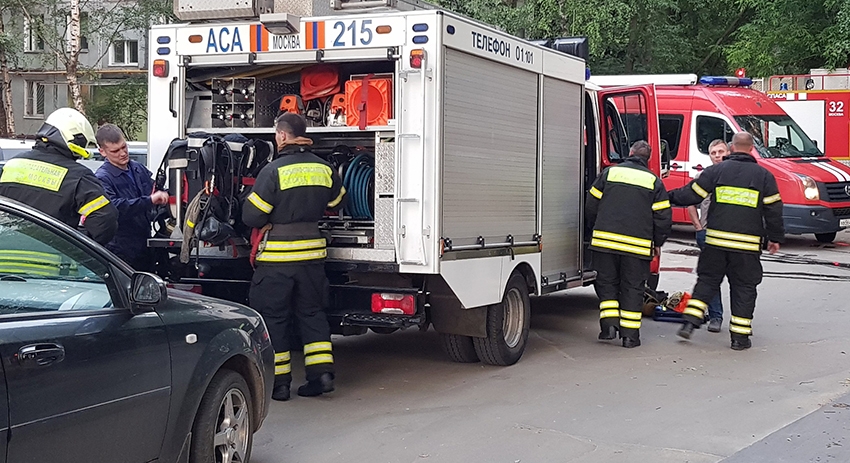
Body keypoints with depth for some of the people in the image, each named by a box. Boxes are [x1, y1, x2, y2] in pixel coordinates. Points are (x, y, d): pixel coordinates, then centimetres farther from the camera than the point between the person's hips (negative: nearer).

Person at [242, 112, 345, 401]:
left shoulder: (274, 170, -14)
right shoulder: (324, 168, 3)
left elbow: (251, 216, -12)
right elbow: (336, 202, 19)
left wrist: (269, 221, 8)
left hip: (277, 257, -5)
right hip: (312, 251, 5)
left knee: (273, 317, 6)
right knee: (311, 312, 17)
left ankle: (278, 382, 9)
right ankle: (322, 371, 10)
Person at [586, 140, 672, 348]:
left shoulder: (610, 172, 5)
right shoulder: (653, 181, 3)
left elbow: (592, 204, 8)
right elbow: (663, 216, 1)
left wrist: (595, 229, 23)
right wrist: (657, 243, 14)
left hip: (605, 240, 0)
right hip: (637, 245, 0)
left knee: (606, 283, 13)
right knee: (632, 288, 6)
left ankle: (609, 323, -1)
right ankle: (630, 334, 6)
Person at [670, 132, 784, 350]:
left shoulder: (716, 170, 1)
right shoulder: (764, 176, 3)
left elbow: (691, 194, 2)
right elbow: (773, 209, 5)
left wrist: (671, 197, 20)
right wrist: (775, 237, 16)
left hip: (716, 240, 1)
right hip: (748, 243, -1)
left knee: (707, 280, 14)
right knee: (744, 287, 7)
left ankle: (689, 322, 6)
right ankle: (740, 336, 7)